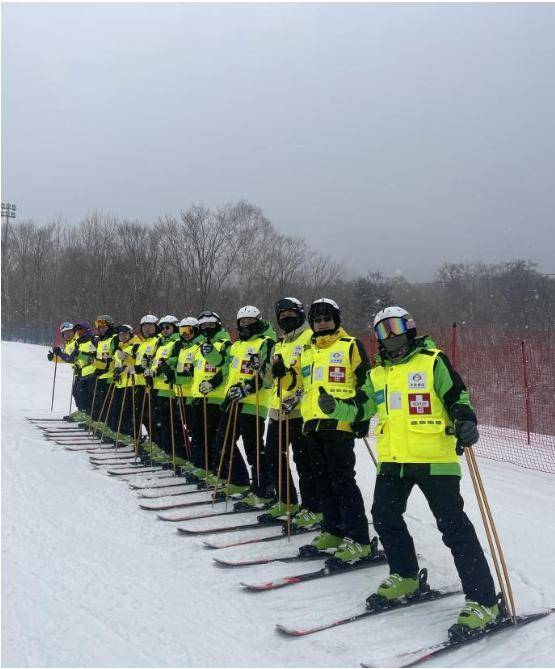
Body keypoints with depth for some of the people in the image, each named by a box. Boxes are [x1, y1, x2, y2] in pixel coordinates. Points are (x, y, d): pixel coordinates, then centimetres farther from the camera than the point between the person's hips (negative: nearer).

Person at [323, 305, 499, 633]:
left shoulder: (432, 361, -2)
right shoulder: (377, 373, 15)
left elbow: (458, 397, -4)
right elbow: (360, 409, 16)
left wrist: (465, 422, -23)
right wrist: (335, 408, -2)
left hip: (434, 459, -6)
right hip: (393, 459, 7)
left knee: (454, 527, -6)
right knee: (385, 517, 12)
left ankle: (484, 600, 2)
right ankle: (405, 576, 34)